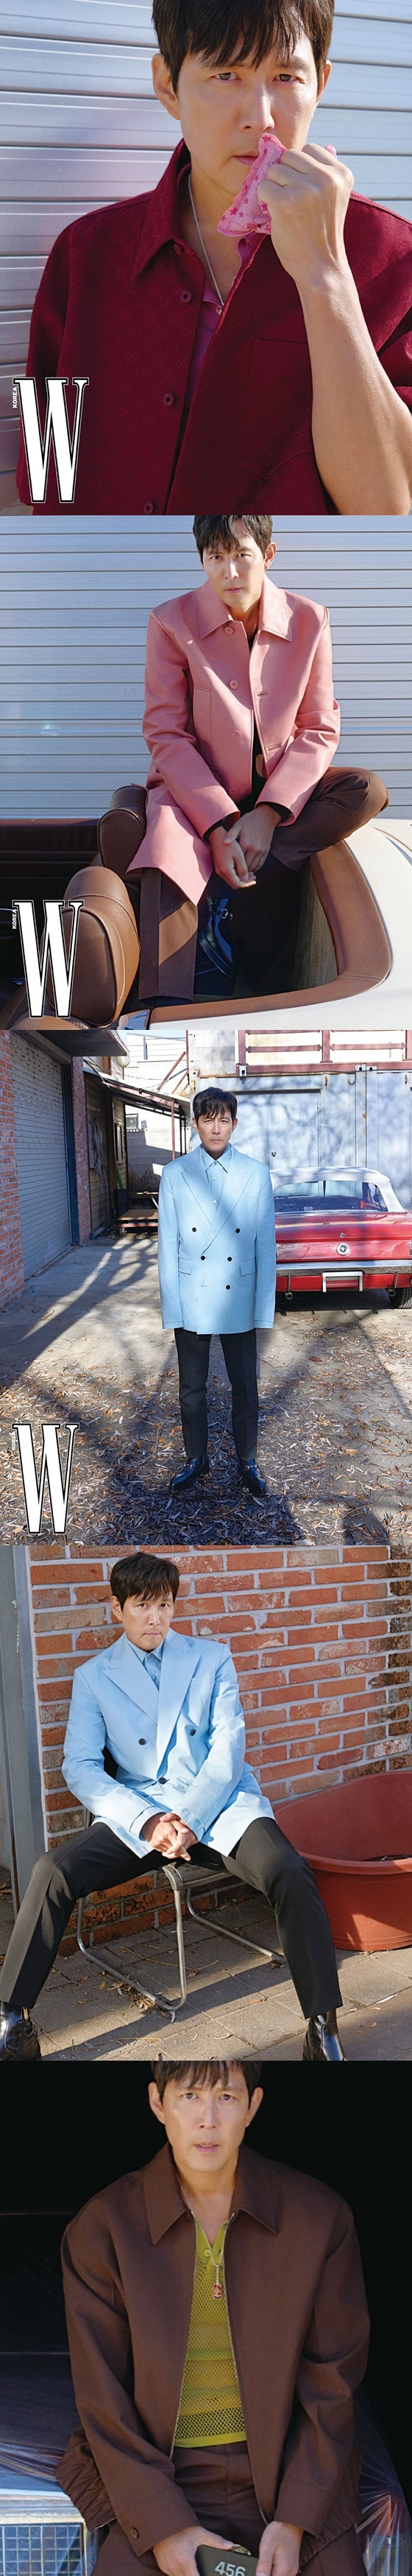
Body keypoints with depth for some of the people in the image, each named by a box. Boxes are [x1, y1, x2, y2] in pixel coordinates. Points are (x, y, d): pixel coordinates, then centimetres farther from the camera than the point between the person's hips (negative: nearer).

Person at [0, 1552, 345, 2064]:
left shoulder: (211, 1659, 10)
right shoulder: (94, 1676, 10)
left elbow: (228, 1750, 0)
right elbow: (81, 1767, 0)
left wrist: (191, 1819, -16)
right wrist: (146, 1822, -16)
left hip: (219, 1804, 0)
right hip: (137, 1812, 1)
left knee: (291, 1877, -30)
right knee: (53, 1872, -25)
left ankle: (323, 2029, -22)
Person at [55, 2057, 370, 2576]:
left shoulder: (320, 2216, -3)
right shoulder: (101, 2228, -5)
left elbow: (332, 2382, 0)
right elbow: (103, 2400, -2)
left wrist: (295, 2520, -8)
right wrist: (163, 2525, -11)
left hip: (290, 2475, 1)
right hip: (157, 2480, -1)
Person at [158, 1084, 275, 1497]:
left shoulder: (256, 1174, -3)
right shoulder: (175, 1175, -3)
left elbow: (265, 1245, -2)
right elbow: (168, 1246, -3)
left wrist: (264, 1308, -5)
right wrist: (171, 1307, -6)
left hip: (239, 1303, 0)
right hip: (191, 1303, 0)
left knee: (245, 1389, 9)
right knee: (192, 1390, 12)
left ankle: (247, 1463, 26)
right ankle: (196, 1460, 30)